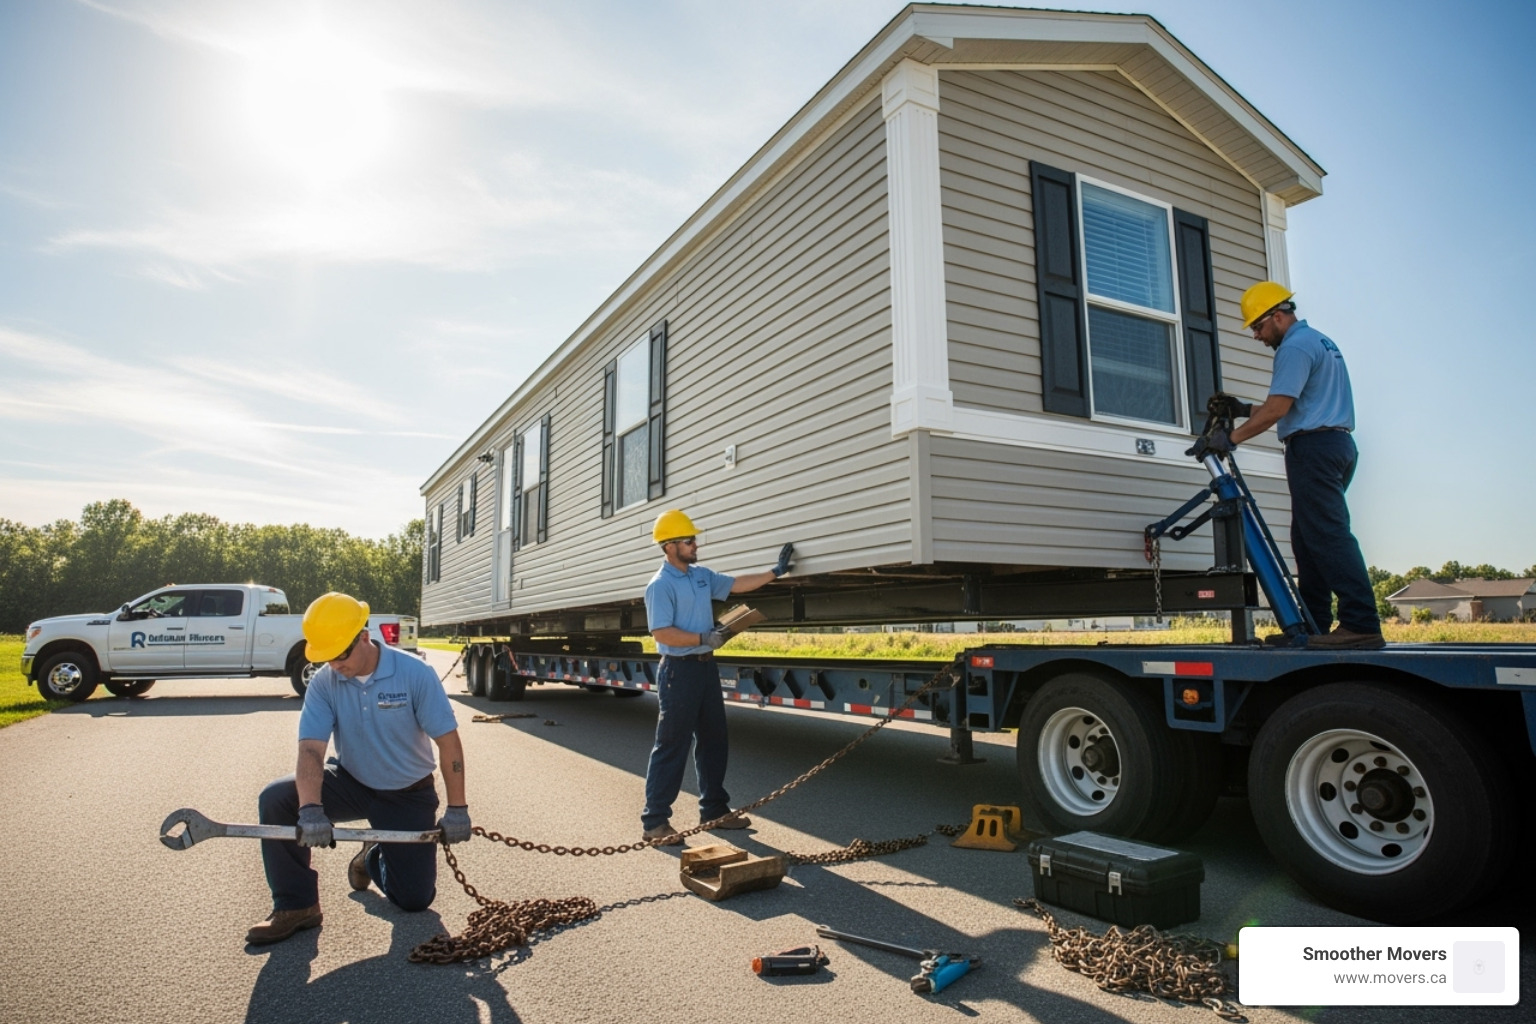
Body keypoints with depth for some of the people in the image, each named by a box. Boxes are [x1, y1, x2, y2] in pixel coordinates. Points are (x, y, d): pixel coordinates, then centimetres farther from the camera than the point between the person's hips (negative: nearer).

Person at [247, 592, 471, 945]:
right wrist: (311, 810, -38)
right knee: (275, 800, -23)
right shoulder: (323, 683, -13)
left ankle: (374, 857, 32)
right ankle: (296, 906, -7)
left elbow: (448, 740, -19)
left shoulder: (415, 674, -22)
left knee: (415, 898, -2)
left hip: (408, 795, -2)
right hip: (350, 783, 2)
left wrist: (457, 809, -19)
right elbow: (311, 749, -21)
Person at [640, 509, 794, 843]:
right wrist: (704, 638, -19)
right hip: (679, 669, -8)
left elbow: (737, 584, 19)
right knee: (672, 746, -4)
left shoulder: (702, 575, 11)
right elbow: (662, 633, -20)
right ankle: (655, 820, 4)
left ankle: (714, 809, 27)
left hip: (706, 666, 9)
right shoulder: (660, 585, -14)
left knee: (713, 741, 14)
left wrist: (775, 572, 15)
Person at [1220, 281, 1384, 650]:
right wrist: (1246, 410, 20)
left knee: (1328, 535, -13)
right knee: (1308, 537, 9)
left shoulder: (1295, 347, -9)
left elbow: (1277, 409, -18)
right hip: (1337, 443, 11)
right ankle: (1313, 625, 9)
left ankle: (1362, 625, -16)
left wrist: (1230, 438, -12)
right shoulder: (1321, 342, 24)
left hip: (1313, 446, -11)